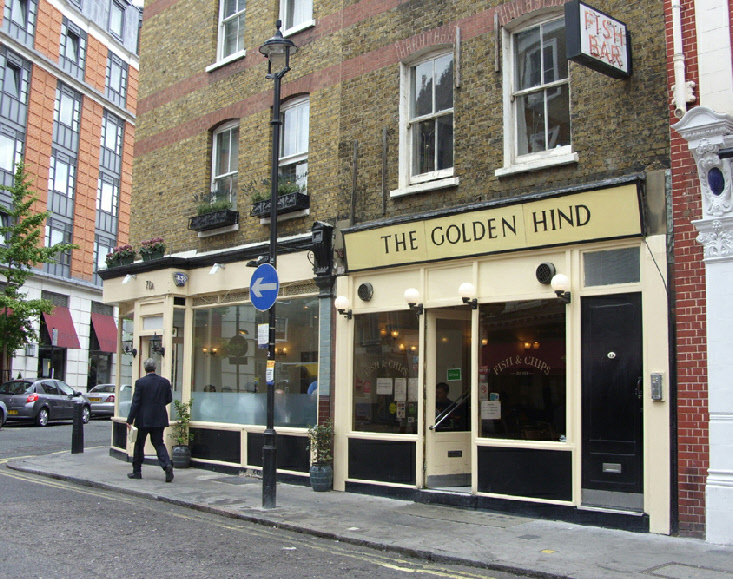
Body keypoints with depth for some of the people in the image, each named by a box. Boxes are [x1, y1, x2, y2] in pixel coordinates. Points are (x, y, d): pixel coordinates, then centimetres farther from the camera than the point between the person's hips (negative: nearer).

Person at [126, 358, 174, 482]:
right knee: (159, 443, 9)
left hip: (143, 419, -3)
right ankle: (167, 465, -13)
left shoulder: (140, 383, -10)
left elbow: (136, 402, -11)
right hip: (159, 419, 3)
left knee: (139, 445, 11)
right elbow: (169, 399, 7)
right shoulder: (165, 382, 0)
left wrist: (130, 420, -7)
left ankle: (136, 471, 19)